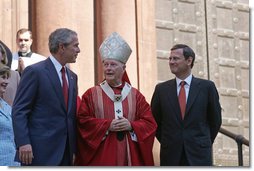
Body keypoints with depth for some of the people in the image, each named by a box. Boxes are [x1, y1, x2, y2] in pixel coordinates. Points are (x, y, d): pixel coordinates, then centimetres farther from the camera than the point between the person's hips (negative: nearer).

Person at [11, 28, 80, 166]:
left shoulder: (72, 76, 16)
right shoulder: (35, 72, -6)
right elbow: (19, 111, -10)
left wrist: (73, 149, 15)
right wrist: (23, 143, -20)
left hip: (65, 153, 7)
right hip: (41, 152, -7)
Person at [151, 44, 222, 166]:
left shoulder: (206, 87, 2)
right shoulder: (161, 89, 6)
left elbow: (215, 120, 9)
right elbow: (155, 120, 13)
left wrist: (205, 142, 10)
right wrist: (166, 142, 10)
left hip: (199, 155, -1)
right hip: (170, 155, 1)